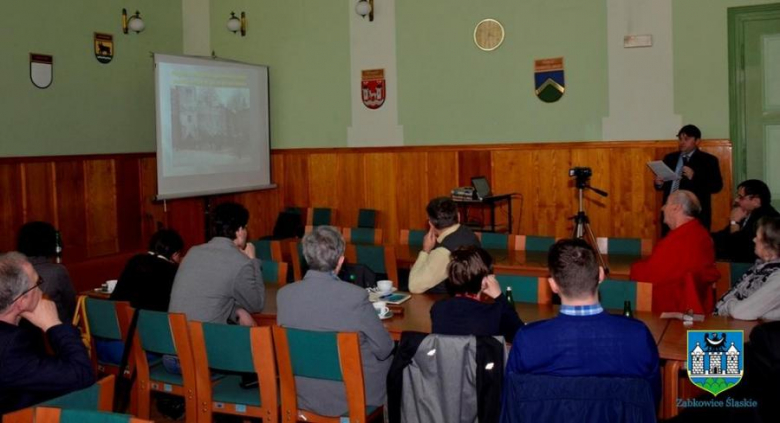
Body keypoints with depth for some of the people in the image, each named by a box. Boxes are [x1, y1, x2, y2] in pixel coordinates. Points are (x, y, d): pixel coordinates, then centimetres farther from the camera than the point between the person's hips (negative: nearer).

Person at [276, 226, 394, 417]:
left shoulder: (284, 294, -10)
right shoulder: (355, 296, -22)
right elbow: (383, 349, -10)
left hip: (302, 396, 4)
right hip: (350, 397, -4)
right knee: (388, 356, 26)